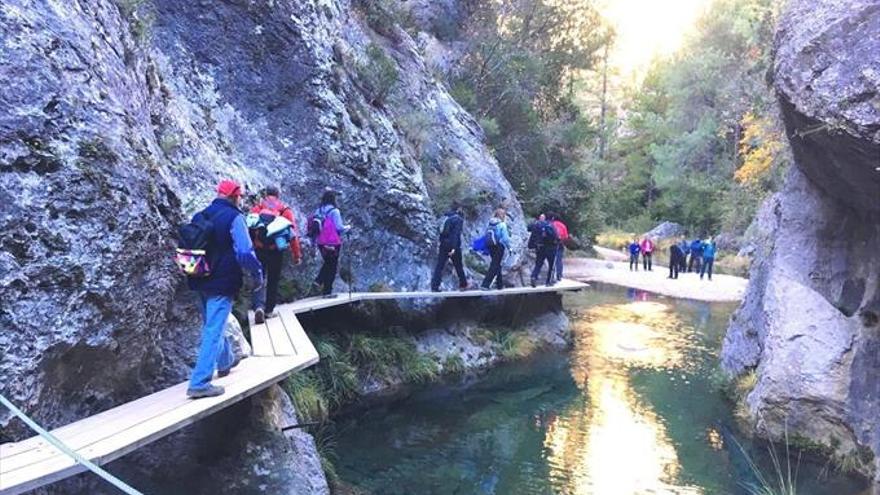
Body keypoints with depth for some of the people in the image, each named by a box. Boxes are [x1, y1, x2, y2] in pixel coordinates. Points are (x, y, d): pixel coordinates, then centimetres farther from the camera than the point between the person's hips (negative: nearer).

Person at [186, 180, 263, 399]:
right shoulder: (234, 217, -14)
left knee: (212, 325, 24)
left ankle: (225, 362, 45)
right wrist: (258, 274, -6)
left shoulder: (200, 216, 9)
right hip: (222, 284, -8)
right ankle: (199, 383, -9)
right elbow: (245, 253, -21)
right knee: (214, 331, -7)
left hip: (202, 282, 8)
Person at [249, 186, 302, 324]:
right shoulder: (285, 209, 6)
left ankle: (259, 306, -15)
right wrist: (297, 255, 3)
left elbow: (249, 227, 1)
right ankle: (269, 310, 20)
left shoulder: (257, 207, 9)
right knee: (273, 280, 13)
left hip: (259, 249, 0)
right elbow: (293, 232, 1)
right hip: (276, 250, 0)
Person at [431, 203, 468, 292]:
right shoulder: (458, 219, -10)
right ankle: (463, 285, 22)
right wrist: (454, 248, -24)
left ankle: (434, 286, -6)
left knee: (439, 265, 2)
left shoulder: (445, 217, 10)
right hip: (453, 246, -5)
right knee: (459, 266, 10)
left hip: (443, 245, 5)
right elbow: (456, 234, -20)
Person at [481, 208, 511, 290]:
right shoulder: (502, 224, -12)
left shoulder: (490, 224, 5)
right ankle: (485, 284, -10)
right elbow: (505, 238, -12)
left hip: (490, 246, 7)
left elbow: (486, 235, 6)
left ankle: (500, 284, 26)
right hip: (499, 246, -7)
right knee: (495, 266, -3)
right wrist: (509, 247, -1)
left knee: (496, 265, 18)